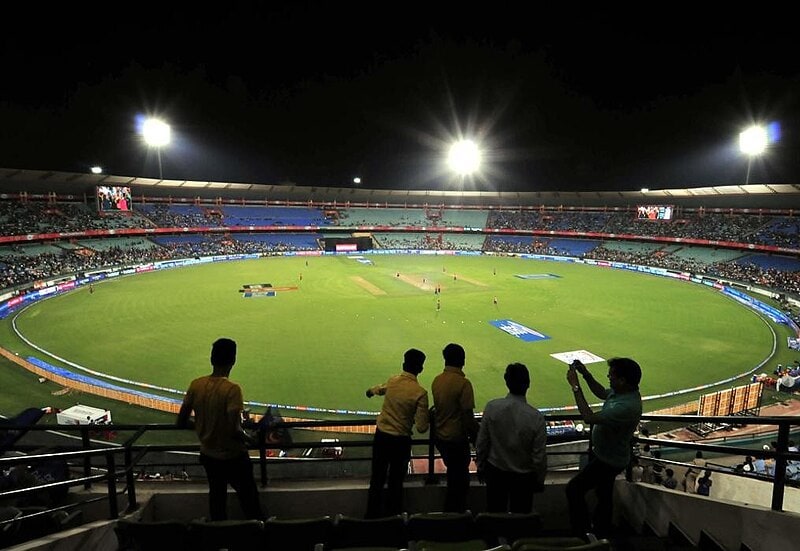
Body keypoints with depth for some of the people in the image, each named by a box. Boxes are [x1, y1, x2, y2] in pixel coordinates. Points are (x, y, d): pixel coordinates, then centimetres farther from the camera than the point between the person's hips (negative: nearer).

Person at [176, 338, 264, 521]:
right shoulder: (232, 389, -26)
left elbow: (181, 421, -3)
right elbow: (235, 430, -30)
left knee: (217, 497, 25)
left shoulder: (196, 385, -10)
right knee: (249, 499, 14)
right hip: (233, 457, -5)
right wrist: (247, 438, -9)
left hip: (208, 455, 5)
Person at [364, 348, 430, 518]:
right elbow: (421, 428, -18)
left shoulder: (392, 381, -4)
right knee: (395, 483, 13)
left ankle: (372, 516, 32)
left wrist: (371, 391, 46)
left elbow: (380, 389, 22)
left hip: (380, 436, 4)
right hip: (401, 441, -4)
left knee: (377, 479, 18)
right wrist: (428, 417, 4)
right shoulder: (420, 393, -19)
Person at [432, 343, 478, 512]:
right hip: (456, 439, -7)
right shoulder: (463, 383, -21)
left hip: (439, 436, 7)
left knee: (454, 474, 25)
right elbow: (468, 415, -20)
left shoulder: (437, 380, -1)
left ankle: (450, 513, 38)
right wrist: (475, 436, -7)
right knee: (459, 481, 10)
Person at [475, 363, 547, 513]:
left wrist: (480, 465, 9)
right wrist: (540, 480, 4)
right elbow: (539, 455, -14)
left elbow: (481, 442, -9)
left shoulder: (492, 407, -20)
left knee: (494, 514, 20)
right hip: (523, 476, -1)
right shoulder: (536, 417, -24)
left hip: (495, 472, 2)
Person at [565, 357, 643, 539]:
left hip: (609, 460, -9)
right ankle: (602, 531, 46)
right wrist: (585, 374, -2)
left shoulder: (627, 407, -38)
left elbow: (589, 417, -37)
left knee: (574, 488, -2)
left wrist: (575, 386, -31)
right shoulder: (622, 391, -9)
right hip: (604, 453, 10)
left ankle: (583, 532, 13)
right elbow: (601, 393, 12)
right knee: (604, 495, 26)